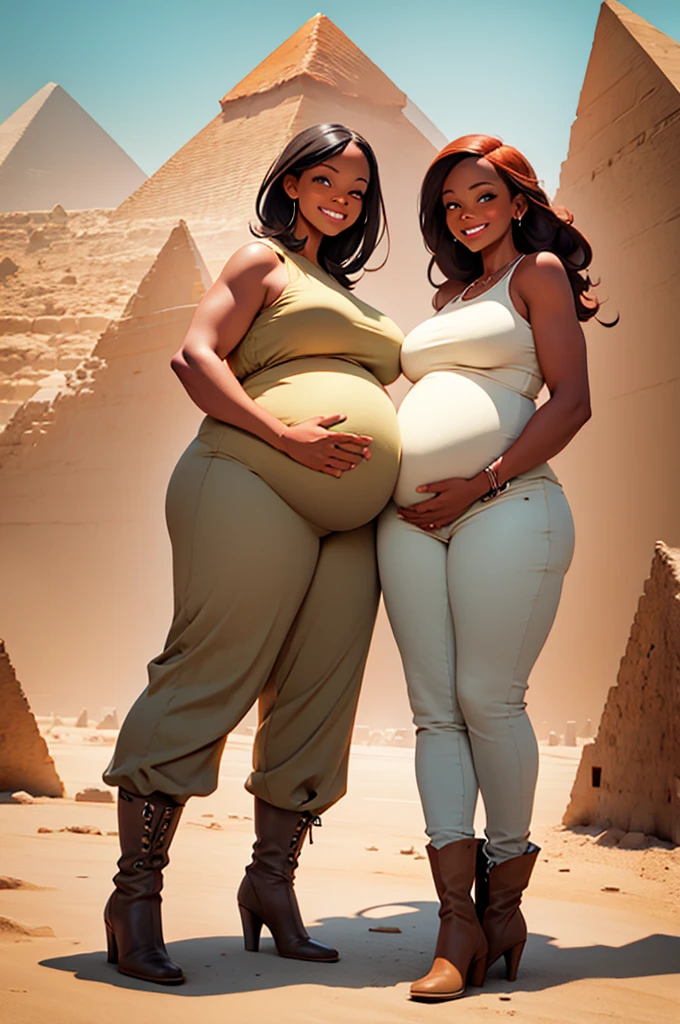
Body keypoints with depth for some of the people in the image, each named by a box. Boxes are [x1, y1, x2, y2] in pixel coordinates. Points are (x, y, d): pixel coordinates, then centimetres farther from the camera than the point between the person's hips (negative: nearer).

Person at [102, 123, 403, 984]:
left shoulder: (345, 292, 30)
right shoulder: (263, 259, 8)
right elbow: (195, 355, -5)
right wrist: (285, 434, -16)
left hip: (345, 520, 8)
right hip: (253, 492, -7)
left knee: (317, 698, 4)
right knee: (208, 679, -11)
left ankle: (272, 880, 15)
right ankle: (136, 890, -6)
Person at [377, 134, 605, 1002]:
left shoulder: (539, 273, 9)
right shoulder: (451, 296, 29)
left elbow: (571, 400, -3)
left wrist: (486, 482, -12)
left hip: (504, 507, -6)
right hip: (412, 519, 6)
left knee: (488, 699, -8)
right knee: (435, 711, -3)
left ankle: (504, 897, 9)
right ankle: (457, 922, -4)